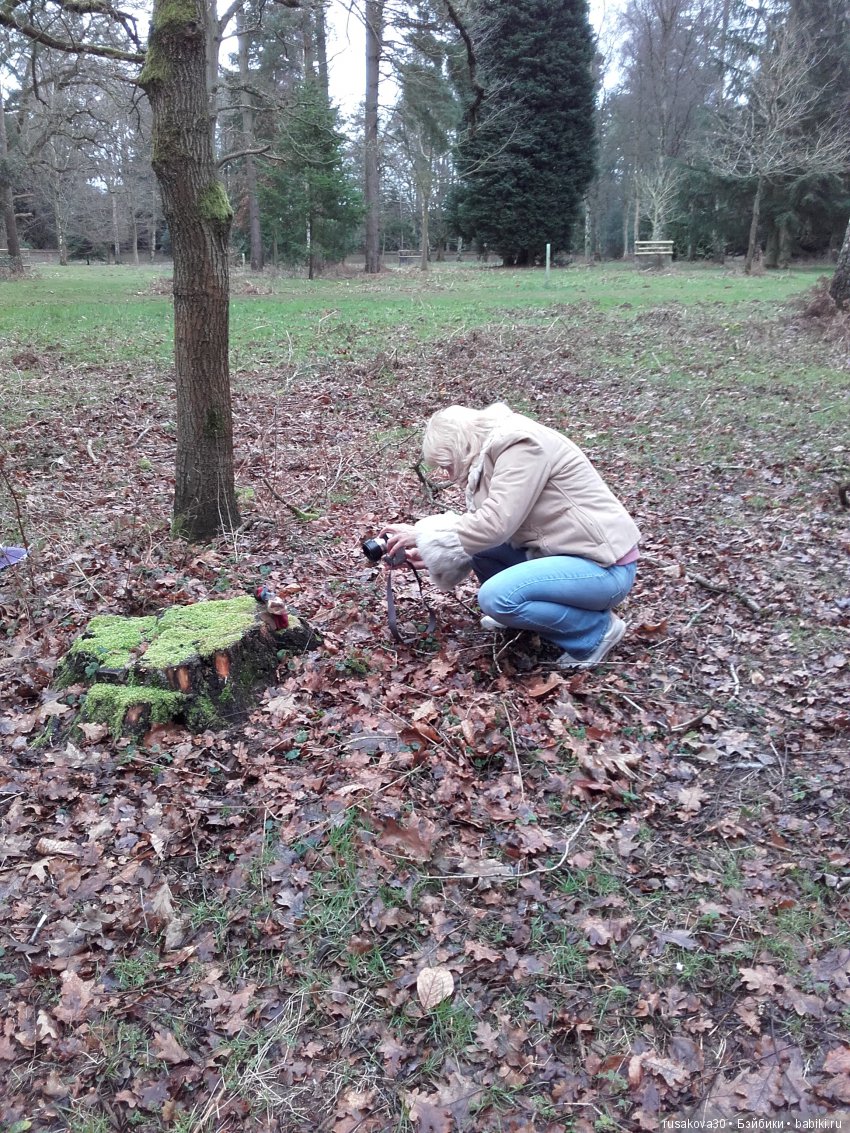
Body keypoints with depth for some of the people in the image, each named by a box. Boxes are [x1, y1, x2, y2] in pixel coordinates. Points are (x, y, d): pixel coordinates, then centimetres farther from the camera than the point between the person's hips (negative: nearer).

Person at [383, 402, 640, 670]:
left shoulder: (521, 445, -20)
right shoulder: (491, 452, 7)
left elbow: (494, 524, -27)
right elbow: (480, 523, 10)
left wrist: (422, 534, -18)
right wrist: (429, 551, 1)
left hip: (603, 566, -9)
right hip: (563, 551, 9)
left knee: (495, 596, -24)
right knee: (479, 542, 5)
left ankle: (596, 630, -5)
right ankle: (521, 612, 19)